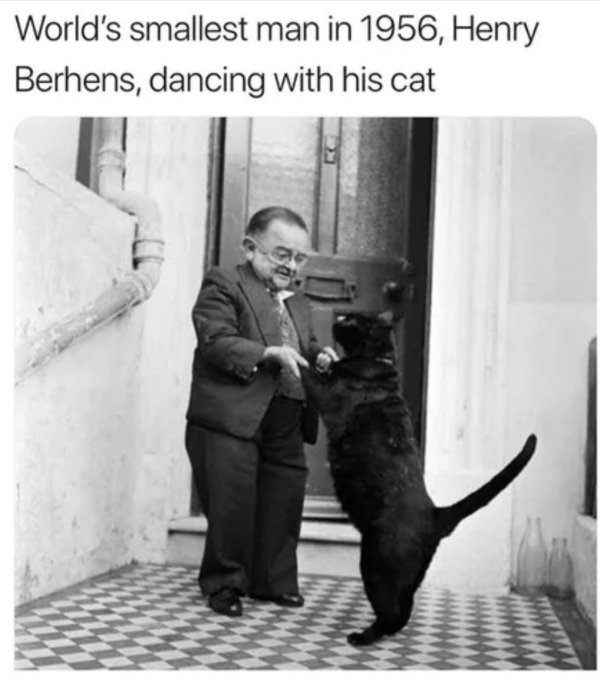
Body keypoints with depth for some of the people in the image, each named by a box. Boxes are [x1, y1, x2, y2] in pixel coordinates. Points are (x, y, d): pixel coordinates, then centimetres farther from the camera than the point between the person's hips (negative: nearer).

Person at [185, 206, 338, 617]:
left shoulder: (299, 303, 22)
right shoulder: (223, 285, -1)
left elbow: (306, 347, 28)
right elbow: (216, 341, -13)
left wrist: (320, 356, 4)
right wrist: (269, 353, -24)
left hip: (287, 427, 7)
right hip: (232, 419, -7)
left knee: (283, 504, 10)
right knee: (232, 506, -3)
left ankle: (272, 581, 26)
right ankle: (224, 583, 15)